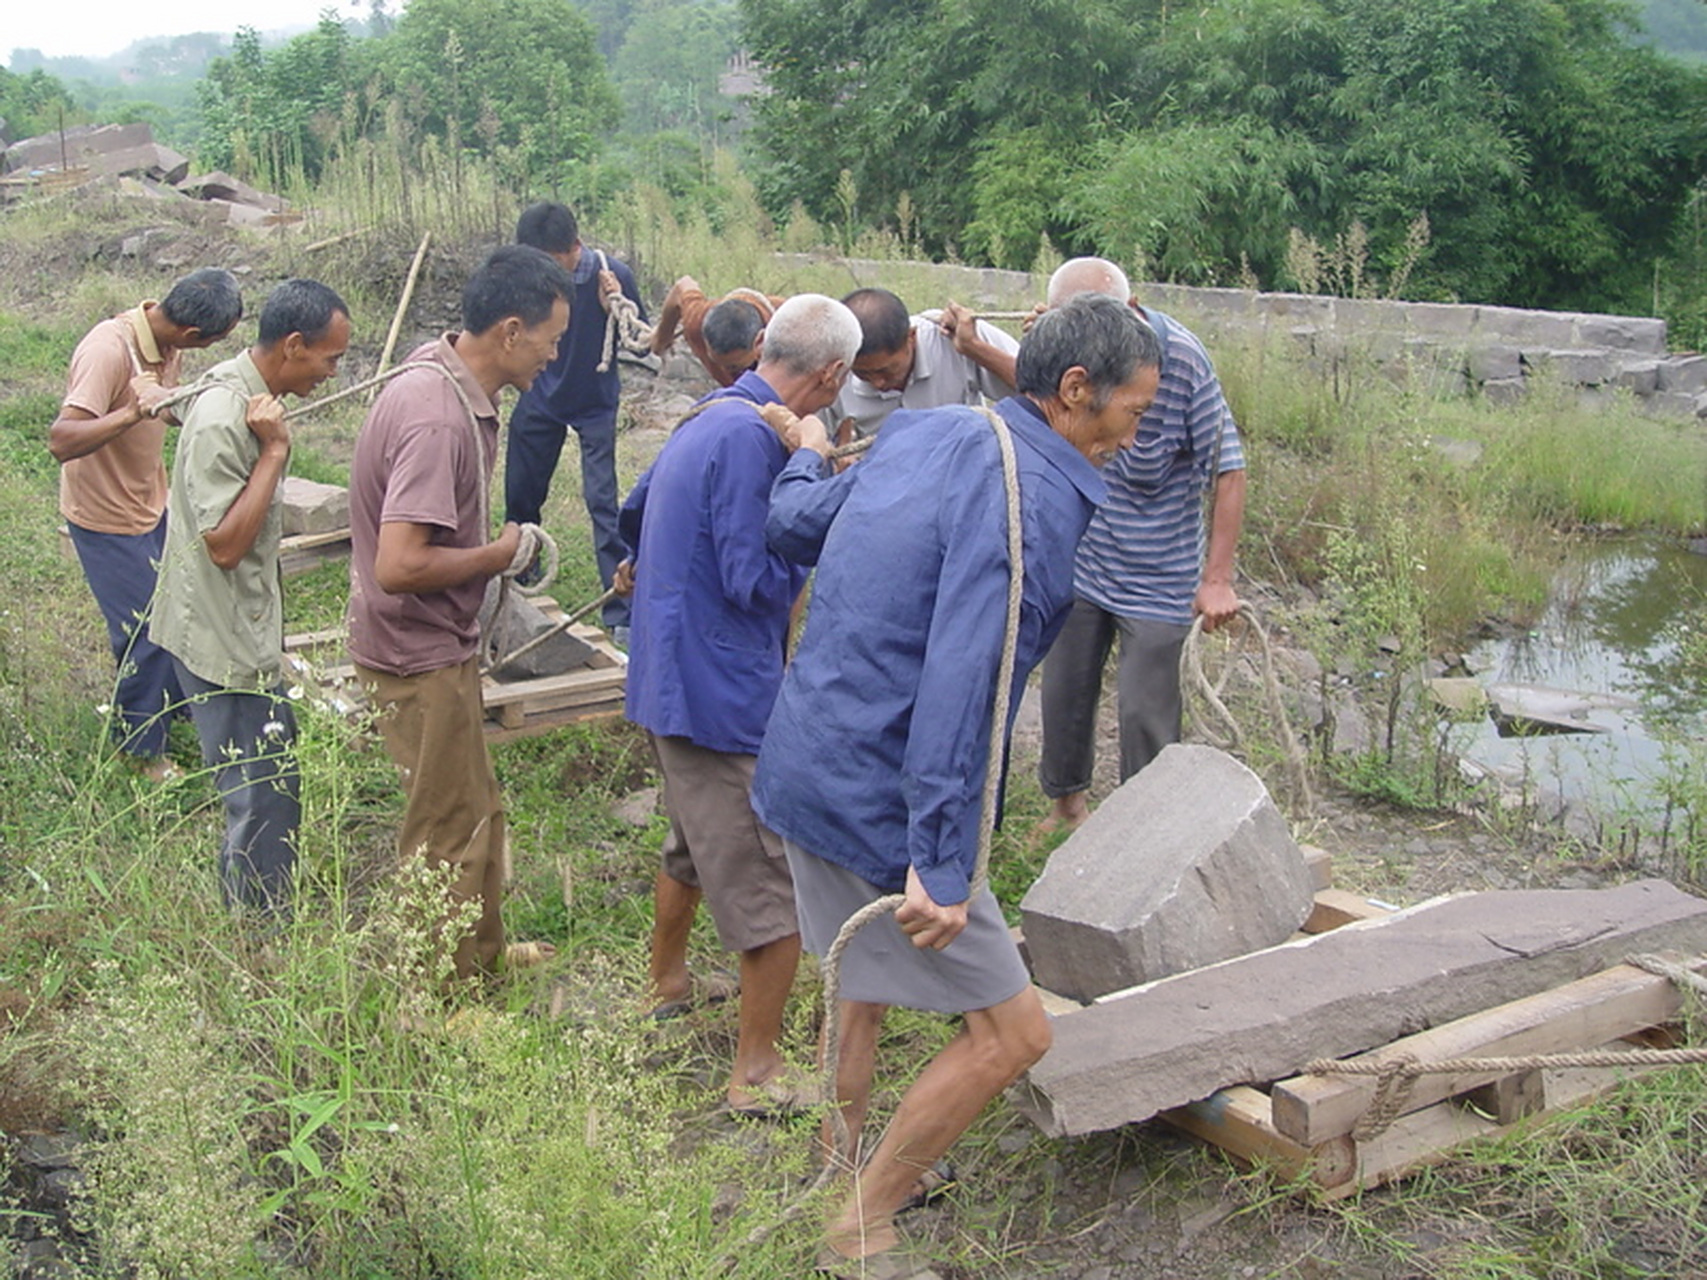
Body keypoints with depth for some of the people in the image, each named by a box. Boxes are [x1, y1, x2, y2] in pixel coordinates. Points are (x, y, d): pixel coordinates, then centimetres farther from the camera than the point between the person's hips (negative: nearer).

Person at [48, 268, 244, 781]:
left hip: (151, 505, 8)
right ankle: (142, 749, 22)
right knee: (144, 635, 1)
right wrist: (134, 412, -50)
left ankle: (183, 701, 44)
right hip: (107, 520, -8)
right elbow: (61, 441, -37)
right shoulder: (109, 351, -31)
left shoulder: (166, 342, -6)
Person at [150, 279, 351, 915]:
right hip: (222, 642, -10)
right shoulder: (222, 419, -26)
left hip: (246, 629, 10)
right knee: (264, 797, -1)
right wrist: (274, 451, -28)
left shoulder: (248, 391, 5)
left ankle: (252, 906, 36)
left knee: (271, 781, 21)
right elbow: (225, 543, -30)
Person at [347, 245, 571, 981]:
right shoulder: (437, 420, -29)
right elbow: (399, 566, -33)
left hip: (440, 644, 10)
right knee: (450, 834, 6)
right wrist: (499, 554, -20)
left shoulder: (447, 379, 2)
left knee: (473, 809, 24)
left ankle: (481, 953, 41)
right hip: (420, 653, -10)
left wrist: (497, 544, 5)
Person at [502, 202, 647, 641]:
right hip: (540, 398, 3)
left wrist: (614, 308, -29)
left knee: (602, 499, -11)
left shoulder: (613, 275, -20)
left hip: (595, 403, -3)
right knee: (520, 495, 13)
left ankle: (622, 612, -6)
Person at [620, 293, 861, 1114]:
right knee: (776, 884, -2)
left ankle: (666, 983, 48)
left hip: (669, 675, 10)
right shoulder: (751, 437, -22)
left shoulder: (710, 418, 10)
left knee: (696, 844, 29)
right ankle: (757, 1073, 7)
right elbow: (757, 582, -23)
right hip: (726, 692, -10)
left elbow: (634, 515, 22)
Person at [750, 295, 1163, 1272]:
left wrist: (807, 454, 42)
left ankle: (840, 1175, 45)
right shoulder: (1034, 496, -20)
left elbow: (794, 525, 19)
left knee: (869, 977, 29)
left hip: (804, 764, 10)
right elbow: (964, 685, -29)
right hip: (877, 797, -10)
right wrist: (940, 863, -29)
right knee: (1011, 1033, 2)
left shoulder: (927, 433, 6)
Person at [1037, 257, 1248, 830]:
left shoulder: (1180, 357, -20)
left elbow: (1229, 469, -16)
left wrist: (1217, 579, -17)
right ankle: (1067, 801, 39)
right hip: (1080, 561, 4)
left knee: (1145, 714, 0)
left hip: (1156, 578, -4)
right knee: (1064, 691, 16)